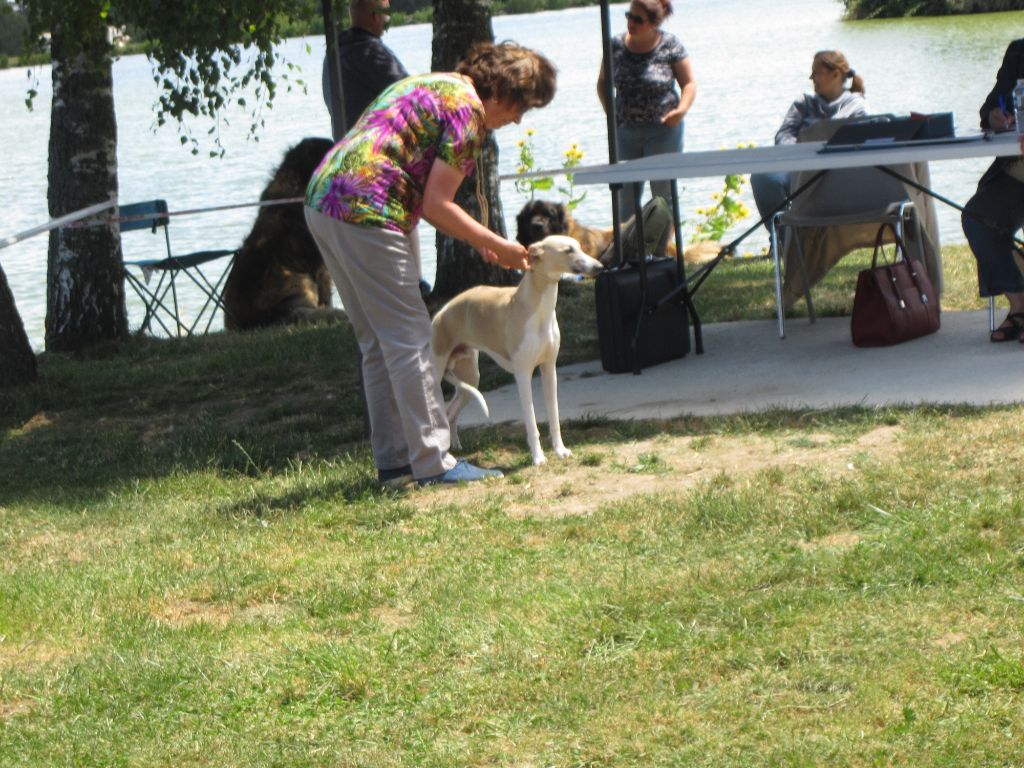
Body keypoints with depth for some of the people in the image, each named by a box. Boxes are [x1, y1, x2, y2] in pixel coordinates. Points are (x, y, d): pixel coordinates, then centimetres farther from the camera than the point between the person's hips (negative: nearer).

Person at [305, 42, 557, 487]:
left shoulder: (434, 85, 22)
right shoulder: (467, 108, -7)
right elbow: (437, 206, -10)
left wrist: (478, 240, 23)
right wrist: (497, 247, 1)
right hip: (365, 211, -10)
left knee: (379, 344, 15)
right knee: (409, 340, -4)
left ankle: (393, 461, 18)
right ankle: (433, 462, -1)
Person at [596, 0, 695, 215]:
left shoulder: (670, 45, -6)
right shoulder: (616, 46, 2)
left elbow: (689, 83, 0)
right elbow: (603, 83, 15)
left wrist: (682, 109, -18)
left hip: (662, 130, -3)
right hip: (626, 131, 3)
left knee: (663, 194, 0)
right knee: (626, 197, 6)